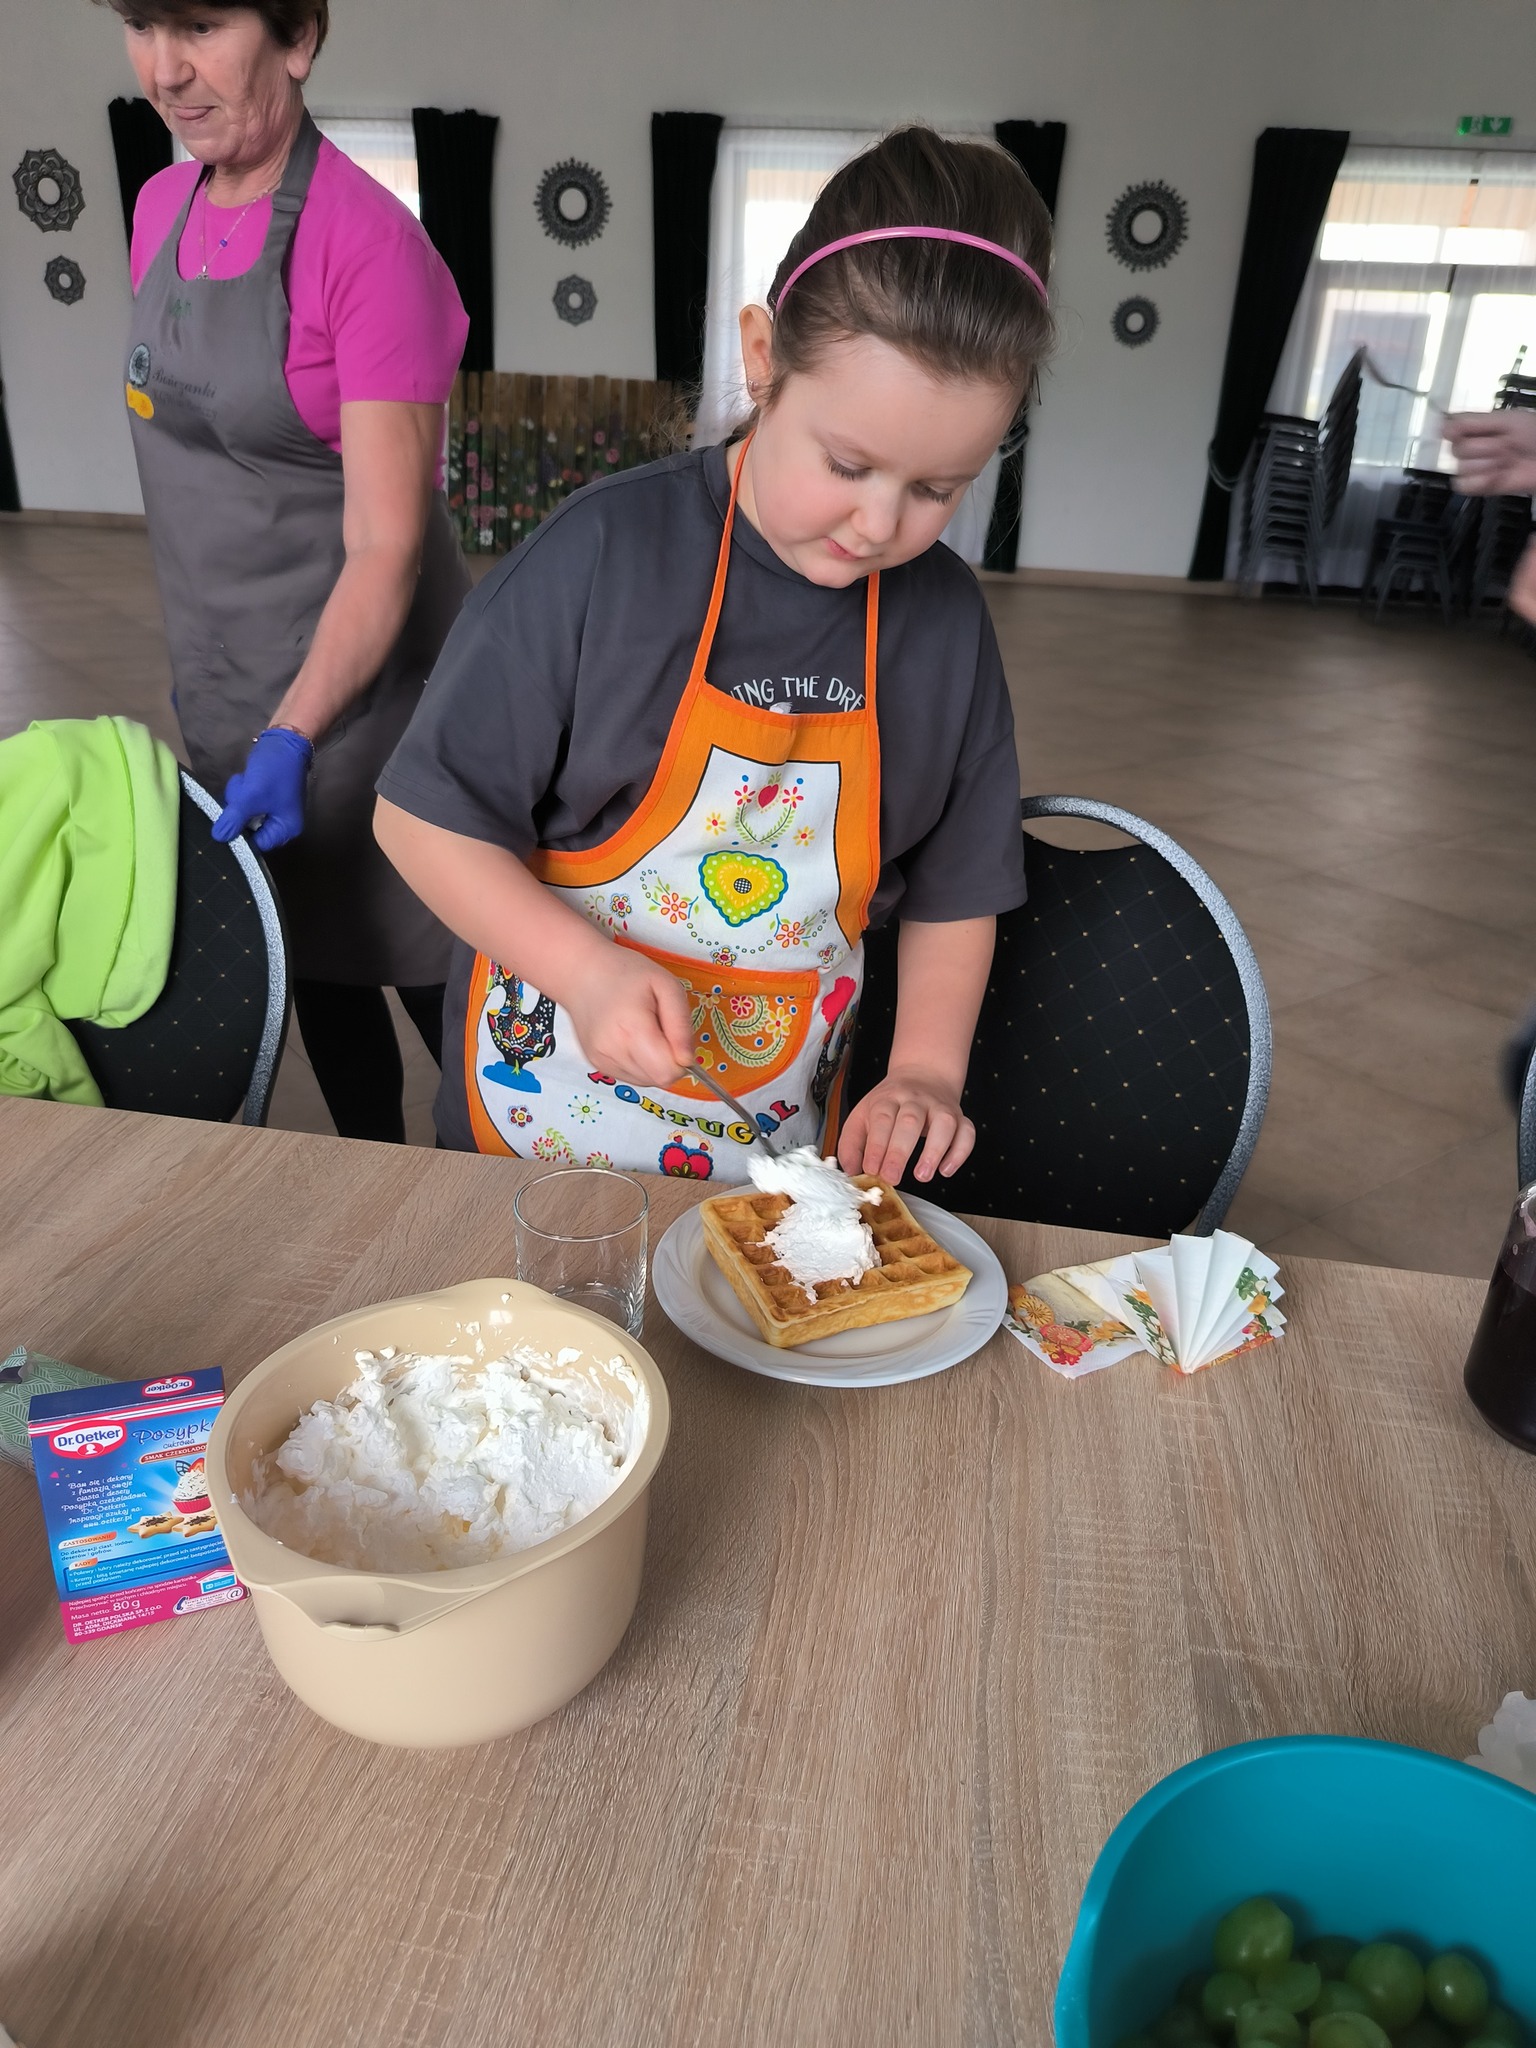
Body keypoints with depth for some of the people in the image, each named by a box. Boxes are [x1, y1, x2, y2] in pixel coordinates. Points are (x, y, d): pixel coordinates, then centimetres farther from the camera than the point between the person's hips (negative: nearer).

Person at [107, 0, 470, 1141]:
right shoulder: (163, 208, 5)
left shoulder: (371, 245, -18)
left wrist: (293, 736, -32)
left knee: (418, 961, 5)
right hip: (226, 686, 7)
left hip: (356, 677, -7)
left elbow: (386, 547, -22)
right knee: (309, 956, 19)